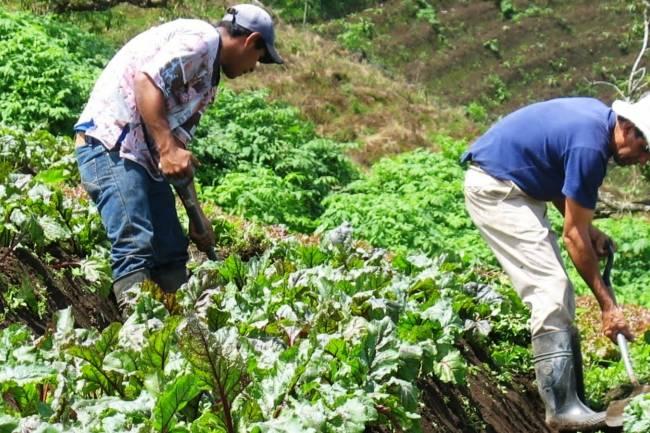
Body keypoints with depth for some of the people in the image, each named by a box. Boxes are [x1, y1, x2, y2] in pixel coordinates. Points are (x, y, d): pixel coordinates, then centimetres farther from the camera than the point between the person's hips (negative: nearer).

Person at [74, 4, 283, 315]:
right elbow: (146, 79, -22)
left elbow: (180, 144, 25)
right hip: (109, 141, -10)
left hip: (144, 155, 10)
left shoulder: (208, 78, 23)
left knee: (172, 252, 8)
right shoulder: (201, 38, -7)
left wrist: (196, 215, 25)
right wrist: (167, 148, -27)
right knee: (135, 247, -20)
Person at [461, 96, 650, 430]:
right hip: (494, 189, -11)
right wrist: (607, 305, -14)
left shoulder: (598, 118, 2)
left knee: (558, 294, 9)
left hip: (518, 187, 11)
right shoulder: (590, 146, -26)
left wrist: (586, 228, 0)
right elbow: (573, 236, -19)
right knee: (551, 291, -16)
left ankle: (571, 398, 12)